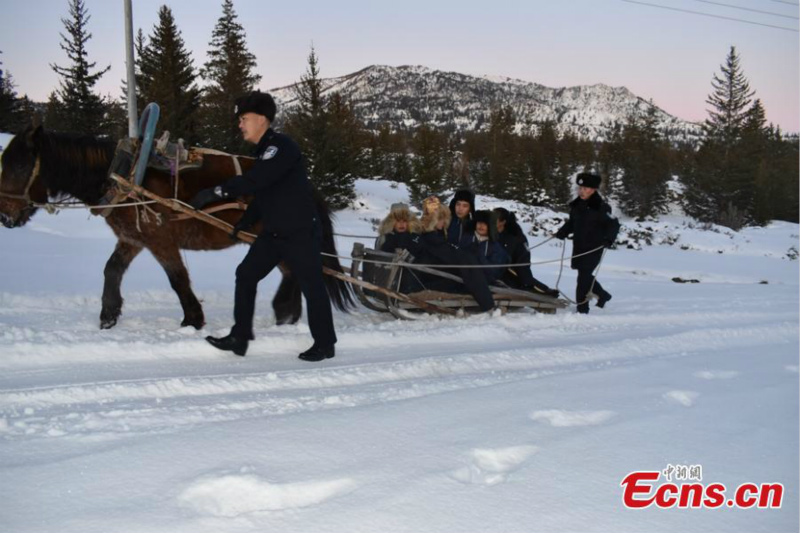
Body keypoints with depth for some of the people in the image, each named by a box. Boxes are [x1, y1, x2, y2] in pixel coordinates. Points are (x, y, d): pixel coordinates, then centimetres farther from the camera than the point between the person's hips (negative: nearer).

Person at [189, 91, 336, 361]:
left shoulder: (282, 146, -19)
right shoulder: (264, 150, 12)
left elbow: (256, 180, -32)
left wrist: (216, 192, -34)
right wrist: (246, 220, 15)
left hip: (302, 232, -9)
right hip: (273, 232, 9)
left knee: (311, 286, 1)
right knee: (246, 275, 5)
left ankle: (325, 344, 14)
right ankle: (239, 337, 12)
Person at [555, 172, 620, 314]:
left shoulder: (600, 207, -13)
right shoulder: (576, 205, 7)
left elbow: (614, 224, -13)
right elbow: (571, 223, 18)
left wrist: (609, 239, -28)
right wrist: (562, 232, 1)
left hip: (594, 248, -7)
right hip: (579, 246, 7)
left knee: (584, 276, -9)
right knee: (585, 275, 17)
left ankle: (582, 308, -2)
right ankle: (603, 295, 40)